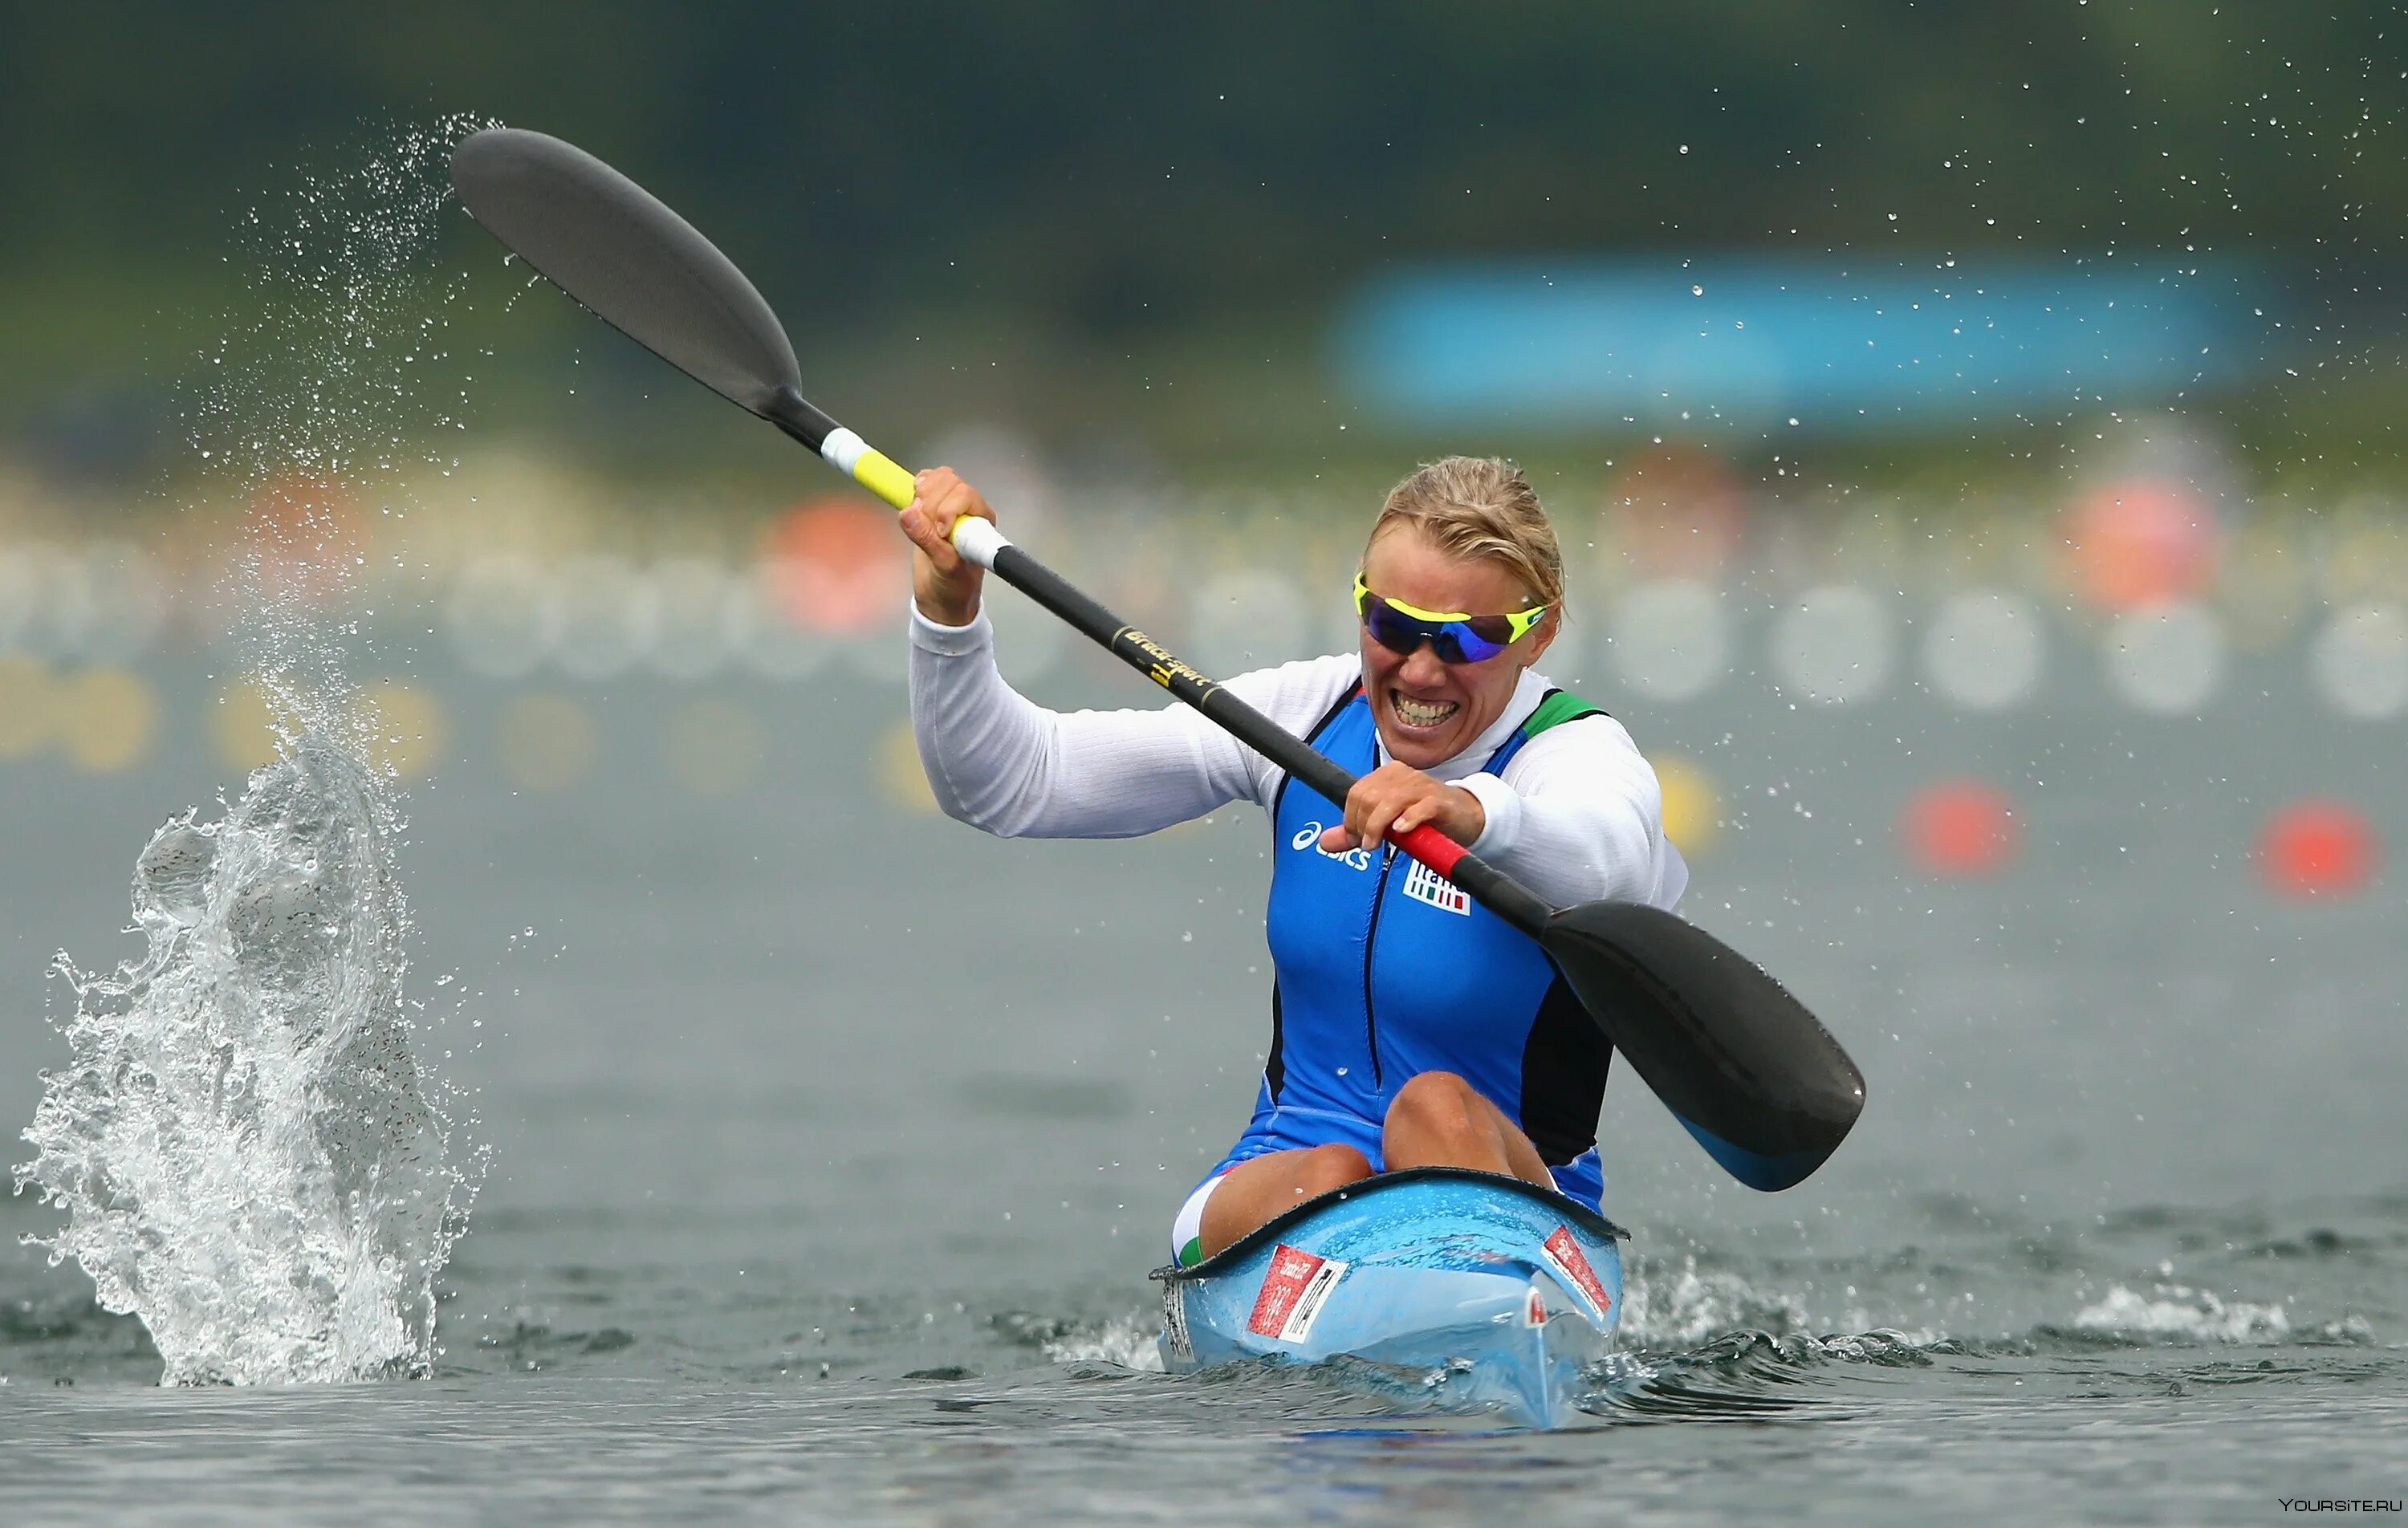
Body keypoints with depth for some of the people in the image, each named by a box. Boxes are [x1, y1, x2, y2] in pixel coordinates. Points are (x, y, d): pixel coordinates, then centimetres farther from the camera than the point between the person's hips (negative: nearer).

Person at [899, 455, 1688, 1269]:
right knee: (1328, 1179, -31)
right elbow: (1011, 786, 2)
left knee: (1440, 1110, -36)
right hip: (1277, 1185, 4)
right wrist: (948, 614, -15)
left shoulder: (1580, 753, -11)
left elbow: (1609, 862, -39)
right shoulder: (1309, 713, 3)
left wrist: (1476, 812, -62)